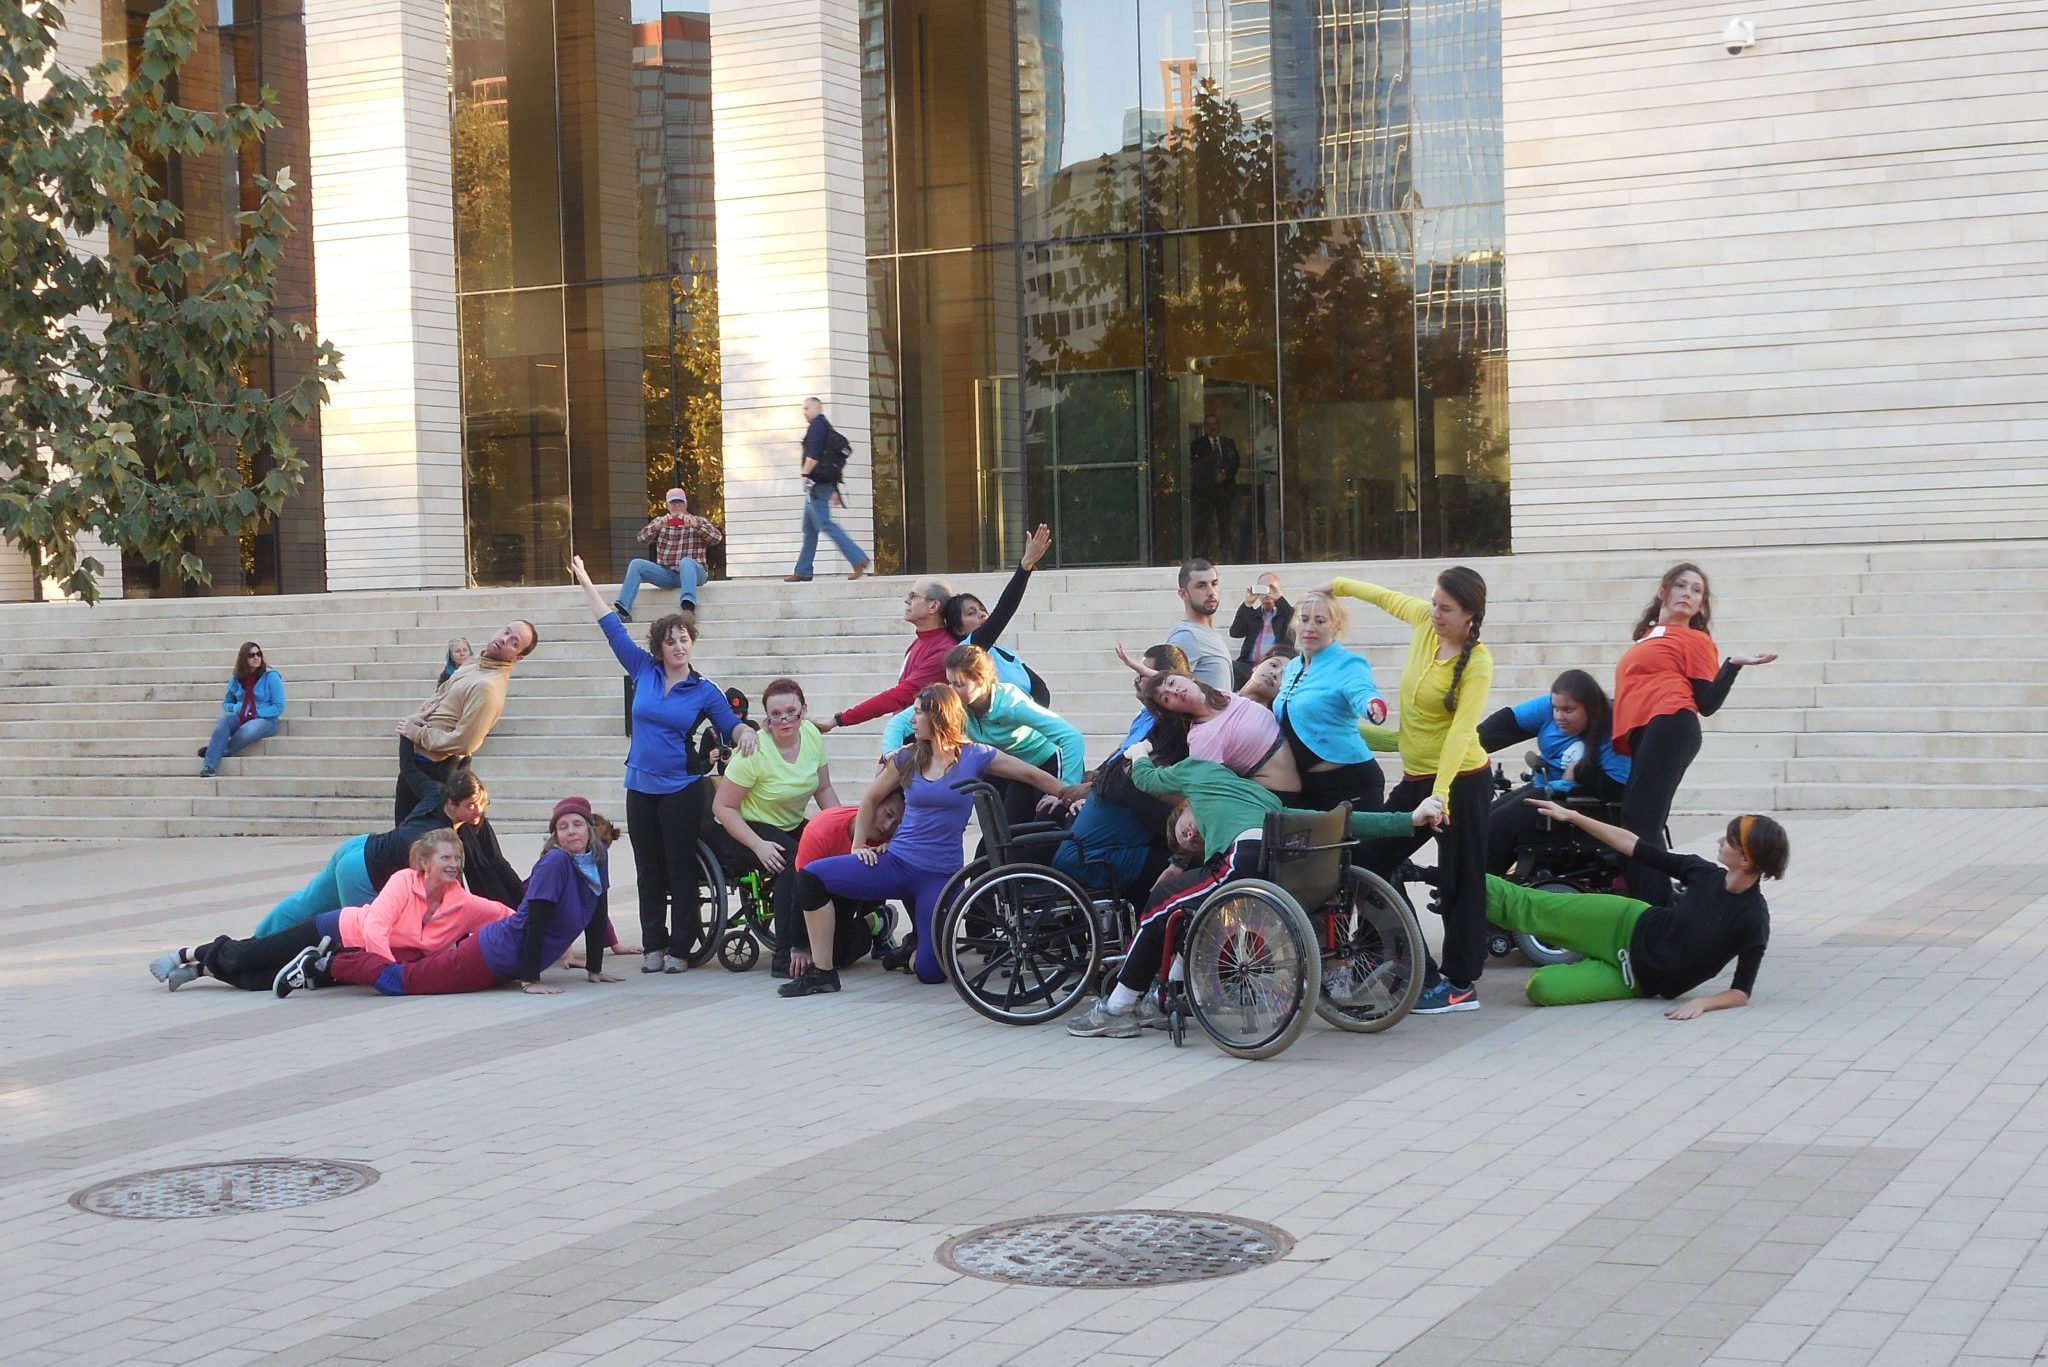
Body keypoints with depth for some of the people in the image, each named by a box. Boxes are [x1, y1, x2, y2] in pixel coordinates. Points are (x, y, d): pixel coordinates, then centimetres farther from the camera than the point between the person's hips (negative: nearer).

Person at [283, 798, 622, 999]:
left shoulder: (597, 860, 1)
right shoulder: (555, 862, -22)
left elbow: (596, 915, 12)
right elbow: (535, 921, -24)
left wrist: (594, 969, 11)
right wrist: (530, 980, -23)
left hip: (512, 960, 8)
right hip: (497, 951, -8)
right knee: (401, 979, -3)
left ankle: (341, 959, 30)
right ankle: (326, 963, 10)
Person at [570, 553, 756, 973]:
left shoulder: (704, 691, -1)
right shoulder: (644, 671, 3)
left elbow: (731, 726, 2)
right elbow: (613, 628, 9)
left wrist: (745, 732, -22)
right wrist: (586, 584, 14)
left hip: (681, 789, -3)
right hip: (641, 786, 3)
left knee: (681, 869, 0)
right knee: (649, 871, 8)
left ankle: (680, 947, 5)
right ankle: (653, 945, 14)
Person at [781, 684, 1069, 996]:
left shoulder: (974, 756, -4)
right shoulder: (908, 758, 5)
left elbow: (1032, 775, 0)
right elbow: (871, 799, 18)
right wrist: (858, 846, 10)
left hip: (940, 875, -3)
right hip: (895, 863, 3)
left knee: (931, 972, -6)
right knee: (811, 877, -18)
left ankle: (921, 942, 33)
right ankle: (822, 972, -10)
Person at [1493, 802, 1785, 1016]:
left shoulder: (1753, 921, -24)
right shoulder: (1705, 873, -11)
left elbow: (1742, 992, -19)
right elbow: (1635, 847, -3)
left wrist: (1702, 1003, -40)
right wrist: (1571, 816, -2)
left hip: (1641, 980, -4)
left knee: (1542, 989, -12)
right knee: (1533, 907, -6)